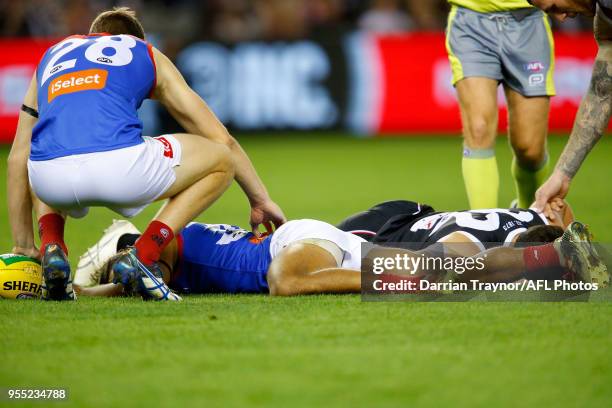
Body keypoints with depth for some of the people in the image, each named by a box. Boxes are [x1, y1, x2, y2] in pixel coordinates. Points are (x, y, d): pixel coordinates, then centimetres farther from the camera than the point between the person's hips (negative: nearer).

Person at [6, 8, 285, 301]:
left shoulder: (53, 54, 36)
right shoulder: (146, 53, 30)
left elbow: (19, 158, 35)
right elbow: (222, 141, 31)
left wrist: (23, 246, 40)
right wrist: (261, 200, 44)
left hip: (49, 178, 3)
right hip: (119, 166, -3)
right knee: (221, 161, 23)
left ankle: (52, 248, 13)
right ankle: (144, 255, 4)